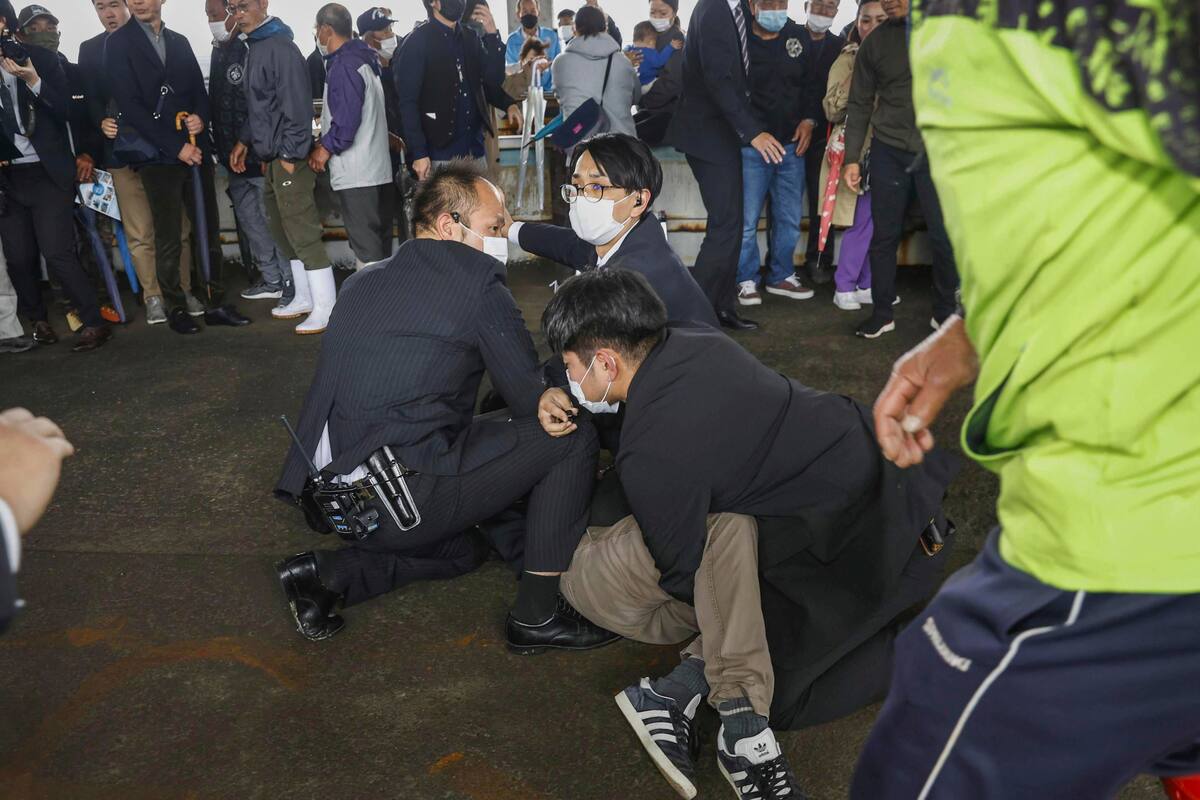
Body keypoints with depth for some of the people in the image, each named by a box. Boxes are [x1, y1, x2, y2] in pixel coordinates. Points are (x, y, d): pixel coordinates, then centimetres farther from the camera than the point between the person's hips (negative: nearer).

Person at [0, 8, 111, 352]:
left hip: (47, 173, -3)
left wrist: (33, 81, -21)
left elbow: (65, 109, -6)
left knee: (57, 254, -10)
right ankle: (38, 321, 23)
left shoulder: (40, 57, 0)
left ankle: (95, 323, -1)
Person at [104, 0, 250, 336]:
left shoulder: (179, 41, 15)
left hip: (195, 151, 4)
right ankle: (176, 309, 10)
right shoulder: (118, 42, 0)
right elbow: (130, 105, -8)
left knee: (209, 232, 3)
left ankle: (215, 304, 9)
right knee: (168, 238, 1)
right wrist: (175, 147, -13)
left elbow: (200, 90, 17)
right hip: (159, 156, -4)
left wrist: (201, 116, -7)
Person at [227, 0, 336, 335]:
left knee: (303, 231, -6)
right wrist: (244, 140, 17)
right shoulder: (256, 47, 15)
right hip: (271, 156, 10)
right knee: (282, 229, 14)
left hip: (288, 157, -10)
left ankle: (325, 307, 1)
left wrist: (290, 154, -20)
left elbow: (297, 104, -19)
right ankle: (305, 298, 25)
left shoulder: (280, 47, -13)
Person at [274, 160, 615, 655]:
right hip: (405, 498, -9)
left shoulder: (363, 280, 16)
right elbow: (532, 401, -4)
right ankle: (537, 615, 4)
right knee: (572, 433, 0)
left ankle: (326, 574, 14)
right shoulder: (478, 281, -7)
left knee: (463, 549, 35)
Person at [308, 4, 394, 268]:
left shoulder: (342, 65, -12)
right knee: (379, 245, 12)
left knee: (366, 249, -7)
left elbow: (347, 117, -20)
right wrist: (328, 142, 20)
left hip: (355, 175, -9)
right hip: (377, 170, 9)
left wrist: (326, 147, -7)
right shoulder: (363, 58, 16)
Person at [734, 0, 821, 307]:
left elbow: (811, 82, 15)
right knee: (747, 219, -2)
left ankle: (781, 276, 24)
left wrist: (809, 119, 2)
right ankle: (747, 280, 11)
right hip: (750, 147, -5)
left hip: (792, 144, 5)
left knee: (790, 218, 10)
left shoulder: (798, 36, 7)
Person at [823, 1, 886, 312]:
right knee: (864, 219, -8)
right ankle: (845, 286, 3)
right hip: (856, 150, -5)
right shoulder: (848, 61, -2)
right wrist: (855, 78, -20)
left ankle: (865, 284, 16)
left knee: (877, 219, 6)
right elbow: (832, 111, -11)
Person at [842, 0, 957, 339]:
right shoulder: (875, 42, 6)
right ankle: (882, 313, 17)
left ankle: (945, 313, 18)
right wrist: (852, 157, 3)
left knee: (945, 236, 1)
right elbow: (860, 103, 8)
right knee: (884, 236, 4)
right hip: (888, 151, 1)